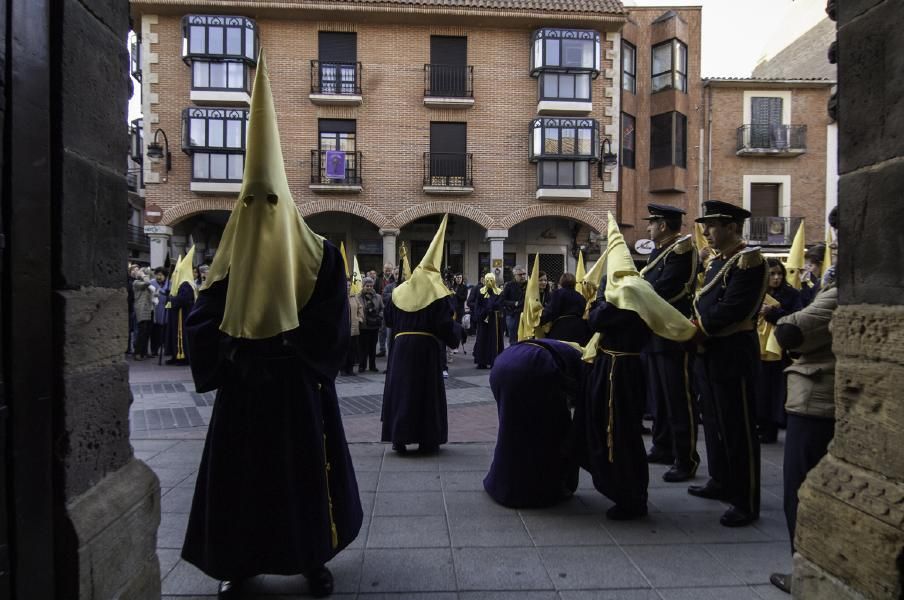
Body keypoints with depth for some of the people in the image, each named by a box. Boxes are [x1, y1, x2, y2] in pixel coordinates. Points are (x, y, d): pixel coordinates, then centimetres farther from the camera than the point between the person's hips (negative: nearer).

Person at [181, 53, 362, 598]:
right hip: (242, 384, 3)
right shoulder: (231, 256, 5)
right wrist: (236, 344, -15)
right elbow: (205, 319, 2)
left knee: (306, 469, 5)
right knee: (240, 471, 9)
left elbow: (333, 324, -8)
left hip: (298, 384, -2)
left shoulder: (319, 254, -3)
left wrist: (287, 343, -16)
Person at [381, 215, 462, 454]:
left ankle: (399, 438, 9)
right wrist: (457, 329, 10)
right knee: (428, 392, 6)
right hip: (427, 347, -3)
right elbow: (446, 325, -9)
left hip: (401, 346, 3)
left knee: (400, 389, 9)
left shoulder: (399, 292, 7)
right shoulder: (437, 295, -6)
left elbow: (389, 320, 15)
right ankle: (427, 440, 9)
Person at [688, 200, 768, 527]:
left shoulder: (748, 261, -14)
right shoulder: (716, 261, 15)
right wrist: (697, 327, -3)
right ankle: (721, 482, 34)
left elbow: (732, 308, -22)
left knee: (738, 429, -2)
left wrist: (700, 328, -13)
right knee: (714, 422, 18)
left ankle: (746, 502, 8)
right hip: (709, 353, 9)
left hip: (734, 355, -9)